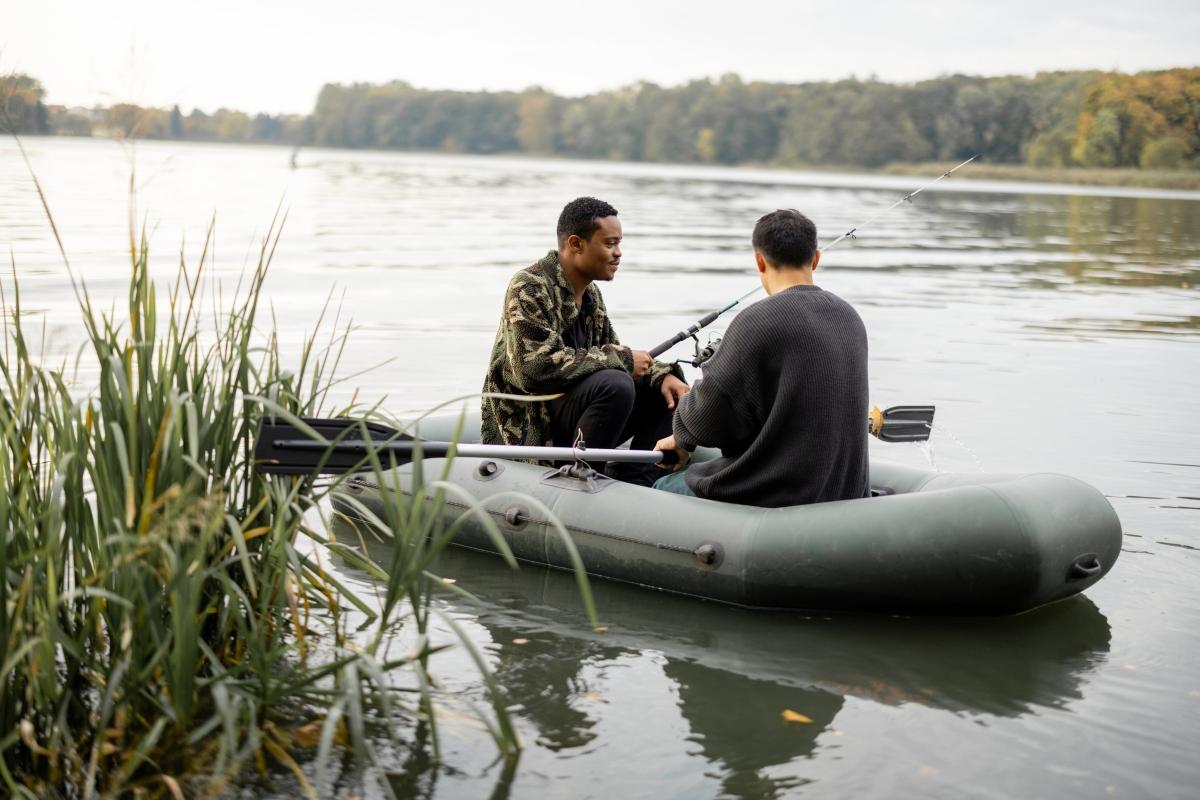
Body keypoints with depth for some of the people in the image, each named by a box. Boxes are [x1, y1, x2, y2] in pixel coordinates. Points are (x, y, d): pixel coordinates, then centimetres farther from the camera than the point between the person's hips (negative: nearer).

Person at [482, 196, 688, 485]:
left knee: (665, 390, 4)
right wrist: (621, 358, -21)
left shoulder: (590, 293, 13)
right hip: (529, 429, -9)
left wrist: (662, 375, -5)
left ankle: (633, 485, -4)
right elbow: (535, 369, -27)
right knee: (615, 384, -30)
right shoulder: (530, 288, -15)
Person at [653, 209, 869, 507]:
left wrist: (683, 436, 7)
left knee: (662, 489, 14)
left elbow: (709, 418, -17)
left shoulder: (757, 322, -20)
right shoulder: (851, 318, 5)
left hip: (775, 498, -8)